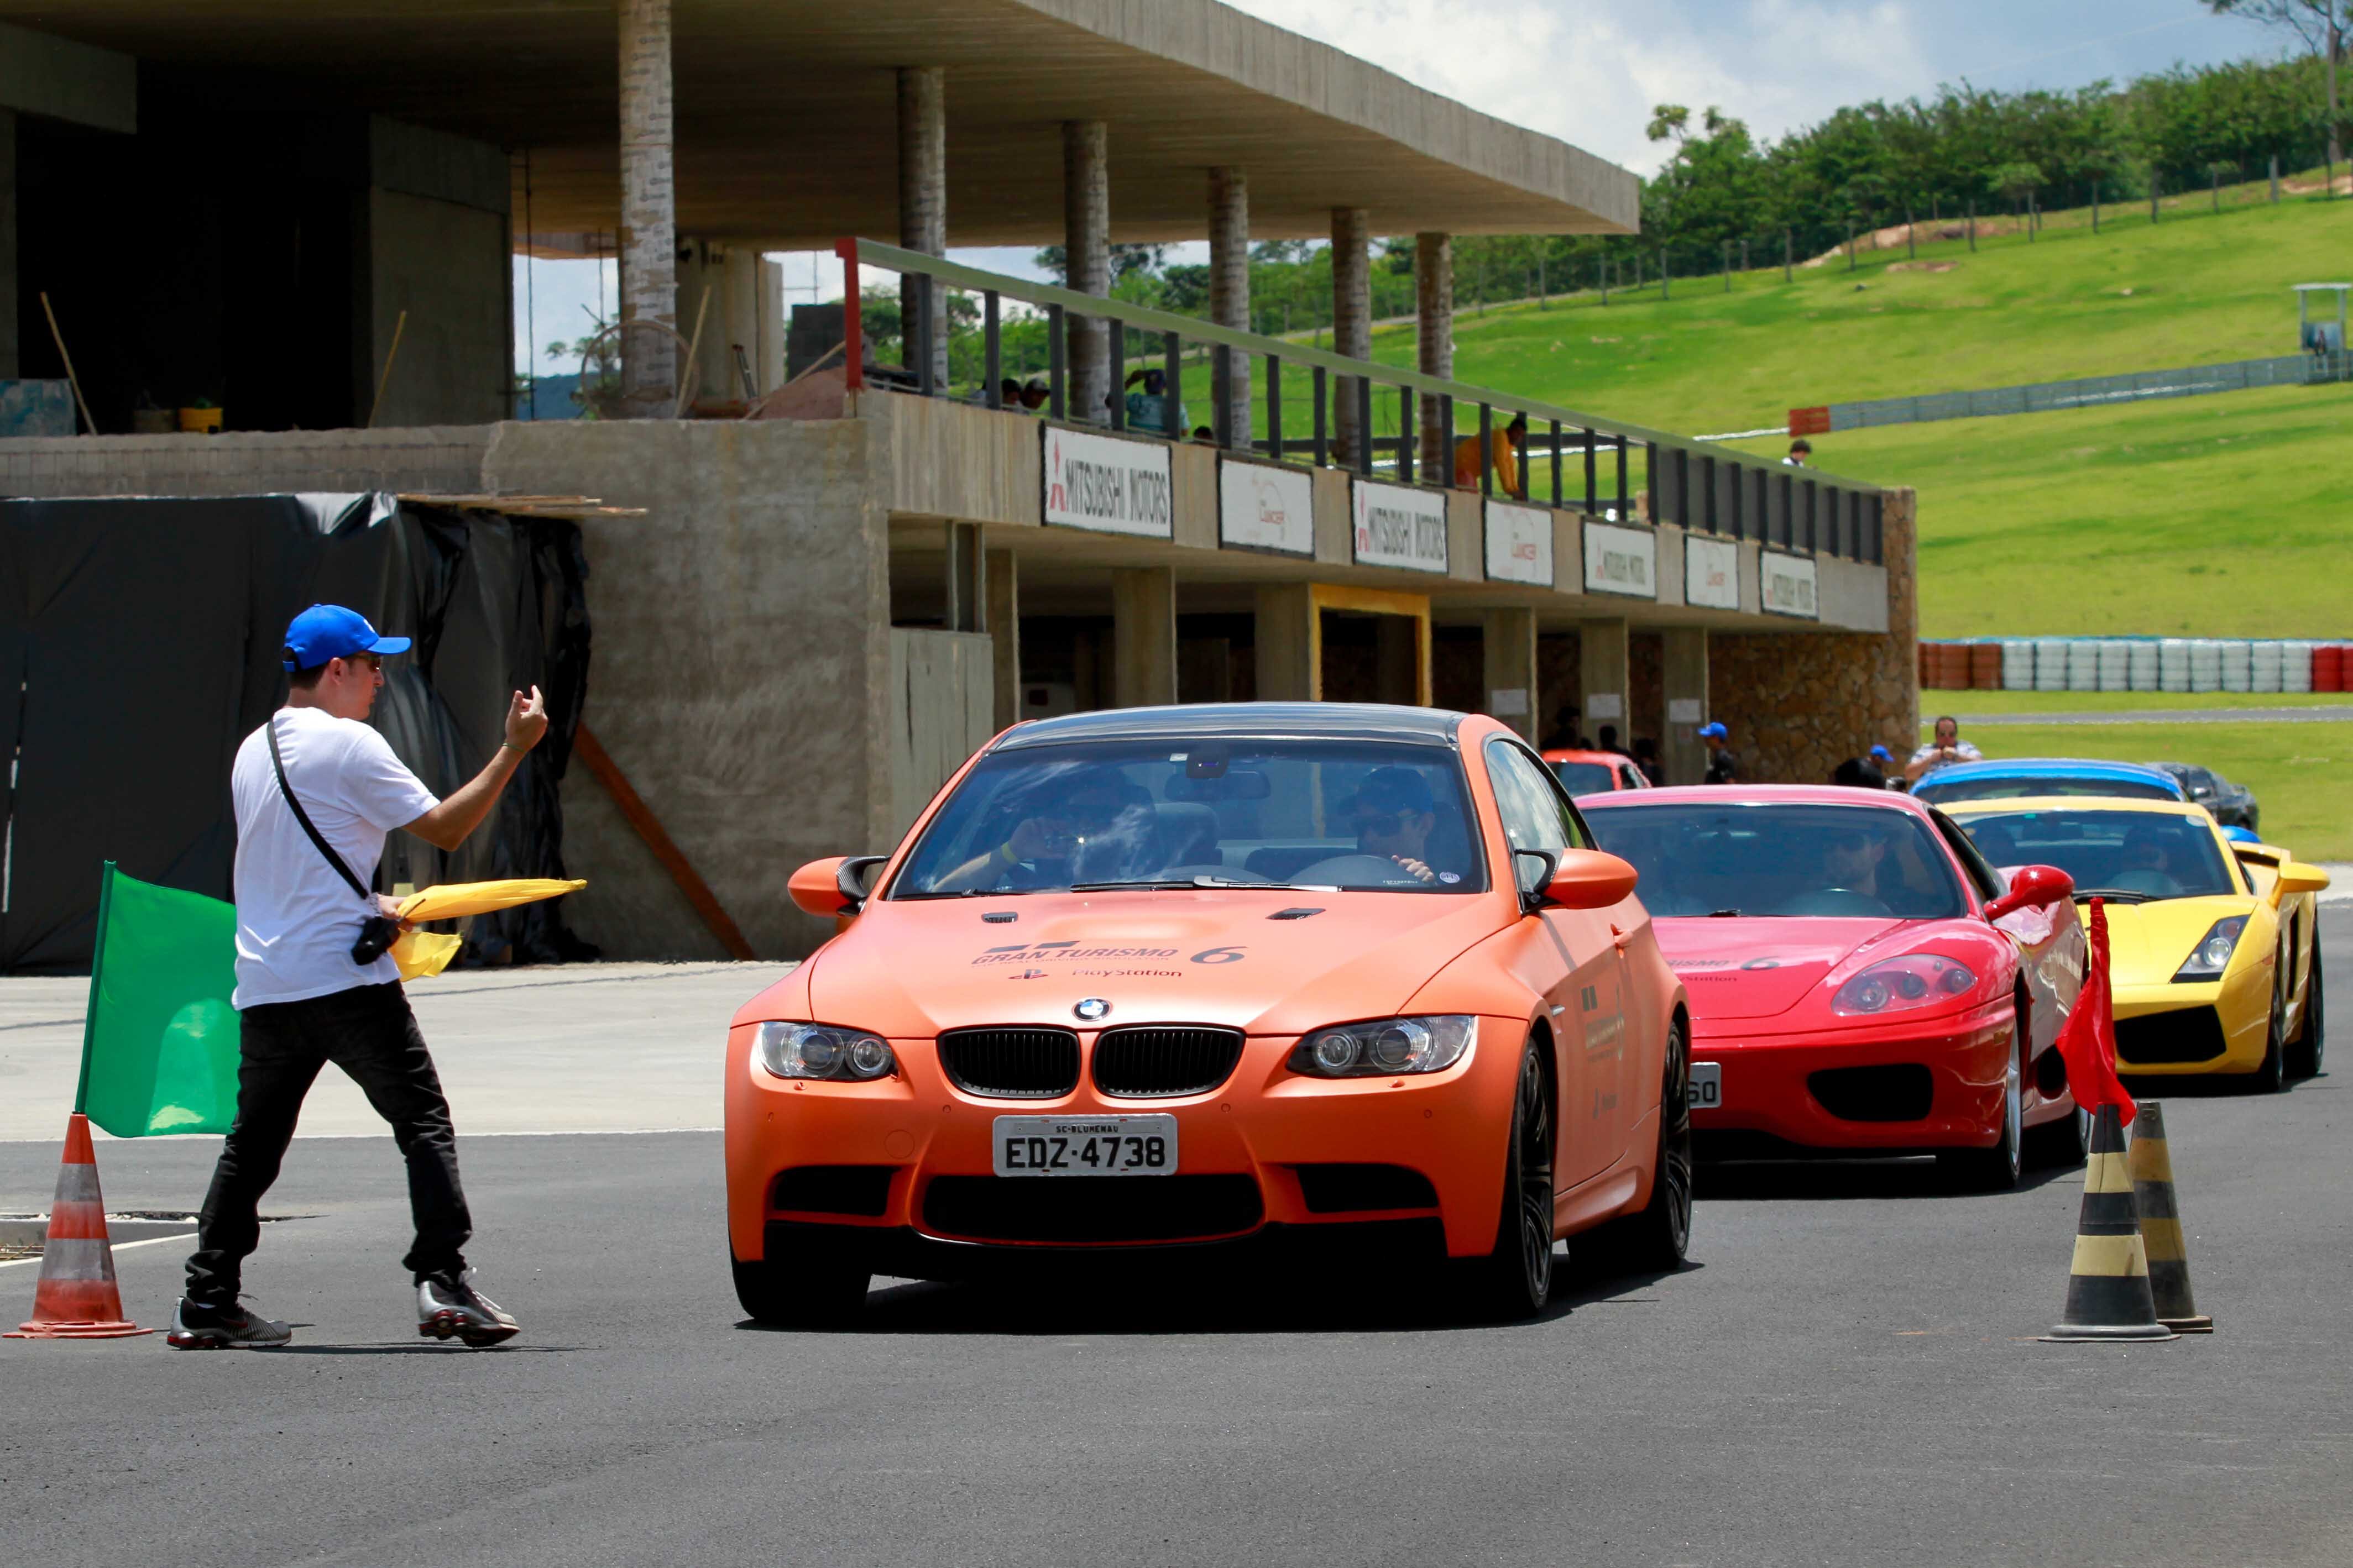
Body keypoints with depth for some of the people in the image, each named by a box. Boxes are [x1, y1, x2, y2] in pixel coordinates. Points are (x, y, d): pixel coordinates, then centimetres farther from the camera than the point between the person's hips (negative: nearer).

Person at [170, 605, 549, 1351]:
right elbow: (445, 827, -9)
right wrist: (513, 750, -5)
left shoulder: (253, 752, 16)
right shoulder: (349, 744, -7)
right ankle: (443, 1281, -16)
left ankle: (207, 1303, 12)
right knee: (423, 1121, -4)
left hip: (265, 989, 7)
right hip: (345, 979, -7)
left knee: (253, 1143, 13)